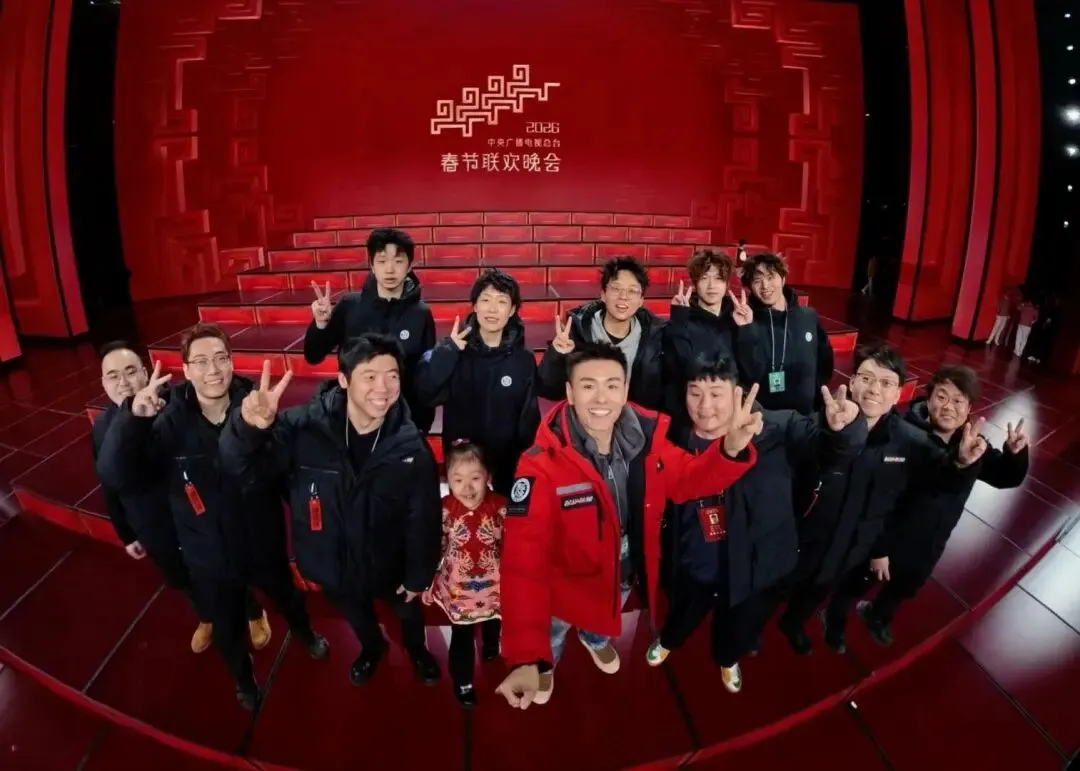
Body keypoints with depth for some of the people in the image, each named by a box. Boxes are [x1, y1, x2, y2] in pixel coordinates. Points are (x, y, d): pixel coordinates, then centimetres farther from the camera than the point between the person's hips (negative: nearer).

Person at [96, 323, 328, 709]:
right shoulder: (168, 423, -21)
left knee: (287, 598, 31)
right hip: (210, 557, 0)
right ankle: (243, 677, 60)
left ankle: (306, 636, 67)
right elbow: (114, 475, -32)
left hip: (264, 544, 0)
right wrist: (131, 417, -43)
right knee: (227, 629, 26)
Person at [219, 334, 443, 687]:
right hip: (330, 564, 1)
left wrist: (419, 575, -5)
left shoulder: (411, 446, -26)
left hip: (390, 565, 0)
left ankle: (417, 649, 67)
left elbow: (423, 519, -15)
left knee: (408, 611, 31)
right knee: (356, 614, 33)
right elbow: (239, 464, -29)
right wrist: (250, 428, -51)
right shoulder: (304, 427, -28)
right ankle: (372, 647, 68)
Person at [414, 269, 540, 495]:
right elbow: (425, 394, -19)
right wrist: (448, 350, -28)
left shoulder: (523, 359, -6)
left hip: (506, 463, 0)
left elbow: (529, 418, 0)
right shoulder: (455, 349, -8)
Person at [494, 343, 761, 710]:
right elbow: (524, 561, -41)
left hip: (626, 570, 4)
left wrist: (730, 448, -29)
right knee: (554, 631, 29)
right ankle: (547, 664, 66)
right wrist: (527, 658, -48)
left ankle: (595, 640, 74)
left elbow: (687, 479, -7)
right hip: (570, 578, -4)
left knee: (603, 620, 37)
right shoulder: (542, 464, -37)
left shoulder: (647, 437, -23)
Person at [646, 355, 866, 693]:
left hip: (748, 567, 0)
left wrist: (842, 426, -55)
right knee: (682, 615, 29)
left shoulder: (774, 431, -22)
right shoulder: (677, 440, -16)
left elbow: (825, 442, -33)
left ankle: (727, 660, 64)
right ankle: (667, 641, 65)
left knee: (737, 624, 29)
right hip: (691, 566, 0)